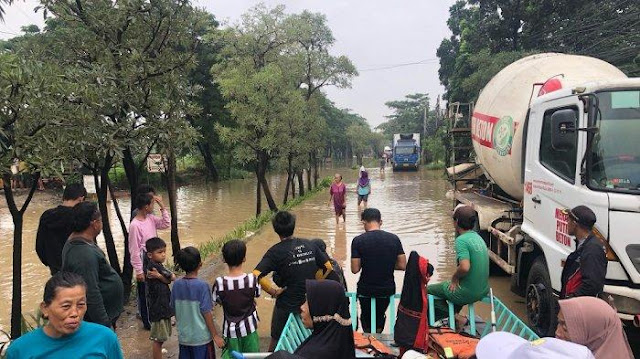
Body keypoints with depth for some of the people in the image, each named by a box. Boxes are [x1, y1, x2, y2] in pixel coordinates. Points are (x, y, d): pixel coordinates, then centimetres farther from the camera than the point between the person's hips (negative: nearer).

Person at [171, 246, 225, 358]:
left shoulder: (177, 285, -4)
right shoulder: (202, 286, -19)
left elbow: (174, 310, 5)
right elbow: (207, 313, -16)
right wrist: (215, 335, -7)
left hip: (183, 337, 5)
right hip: (201, 338, -5)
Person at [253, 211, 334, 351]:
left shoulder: (276, 251, -15)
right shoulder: (309, 245, -2)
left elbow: (256, 275, -27)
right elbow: (329, 268, 4)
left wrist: (273, 291, -16)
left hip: (287, 305, -3)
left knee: (277, 341, 18)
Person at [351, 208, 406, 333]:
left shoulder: (358, 241, -14)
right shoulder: (394, 239, -8)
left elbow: (355, 269, -14)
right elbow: (403, 265, -5)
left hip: (365, 290, -2)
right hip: (387, 289, 2)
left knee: (366, 318, 25)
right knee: (380, 316, 28)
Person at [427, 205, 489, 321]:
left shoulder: (461, 240, -21)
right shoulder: (478, 237, 7)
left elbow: (465, 267, -33)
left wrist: (454, 277, -13)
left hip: (468, 293, -8)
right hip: (483, 290, 8)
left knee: (429, 290, 12)